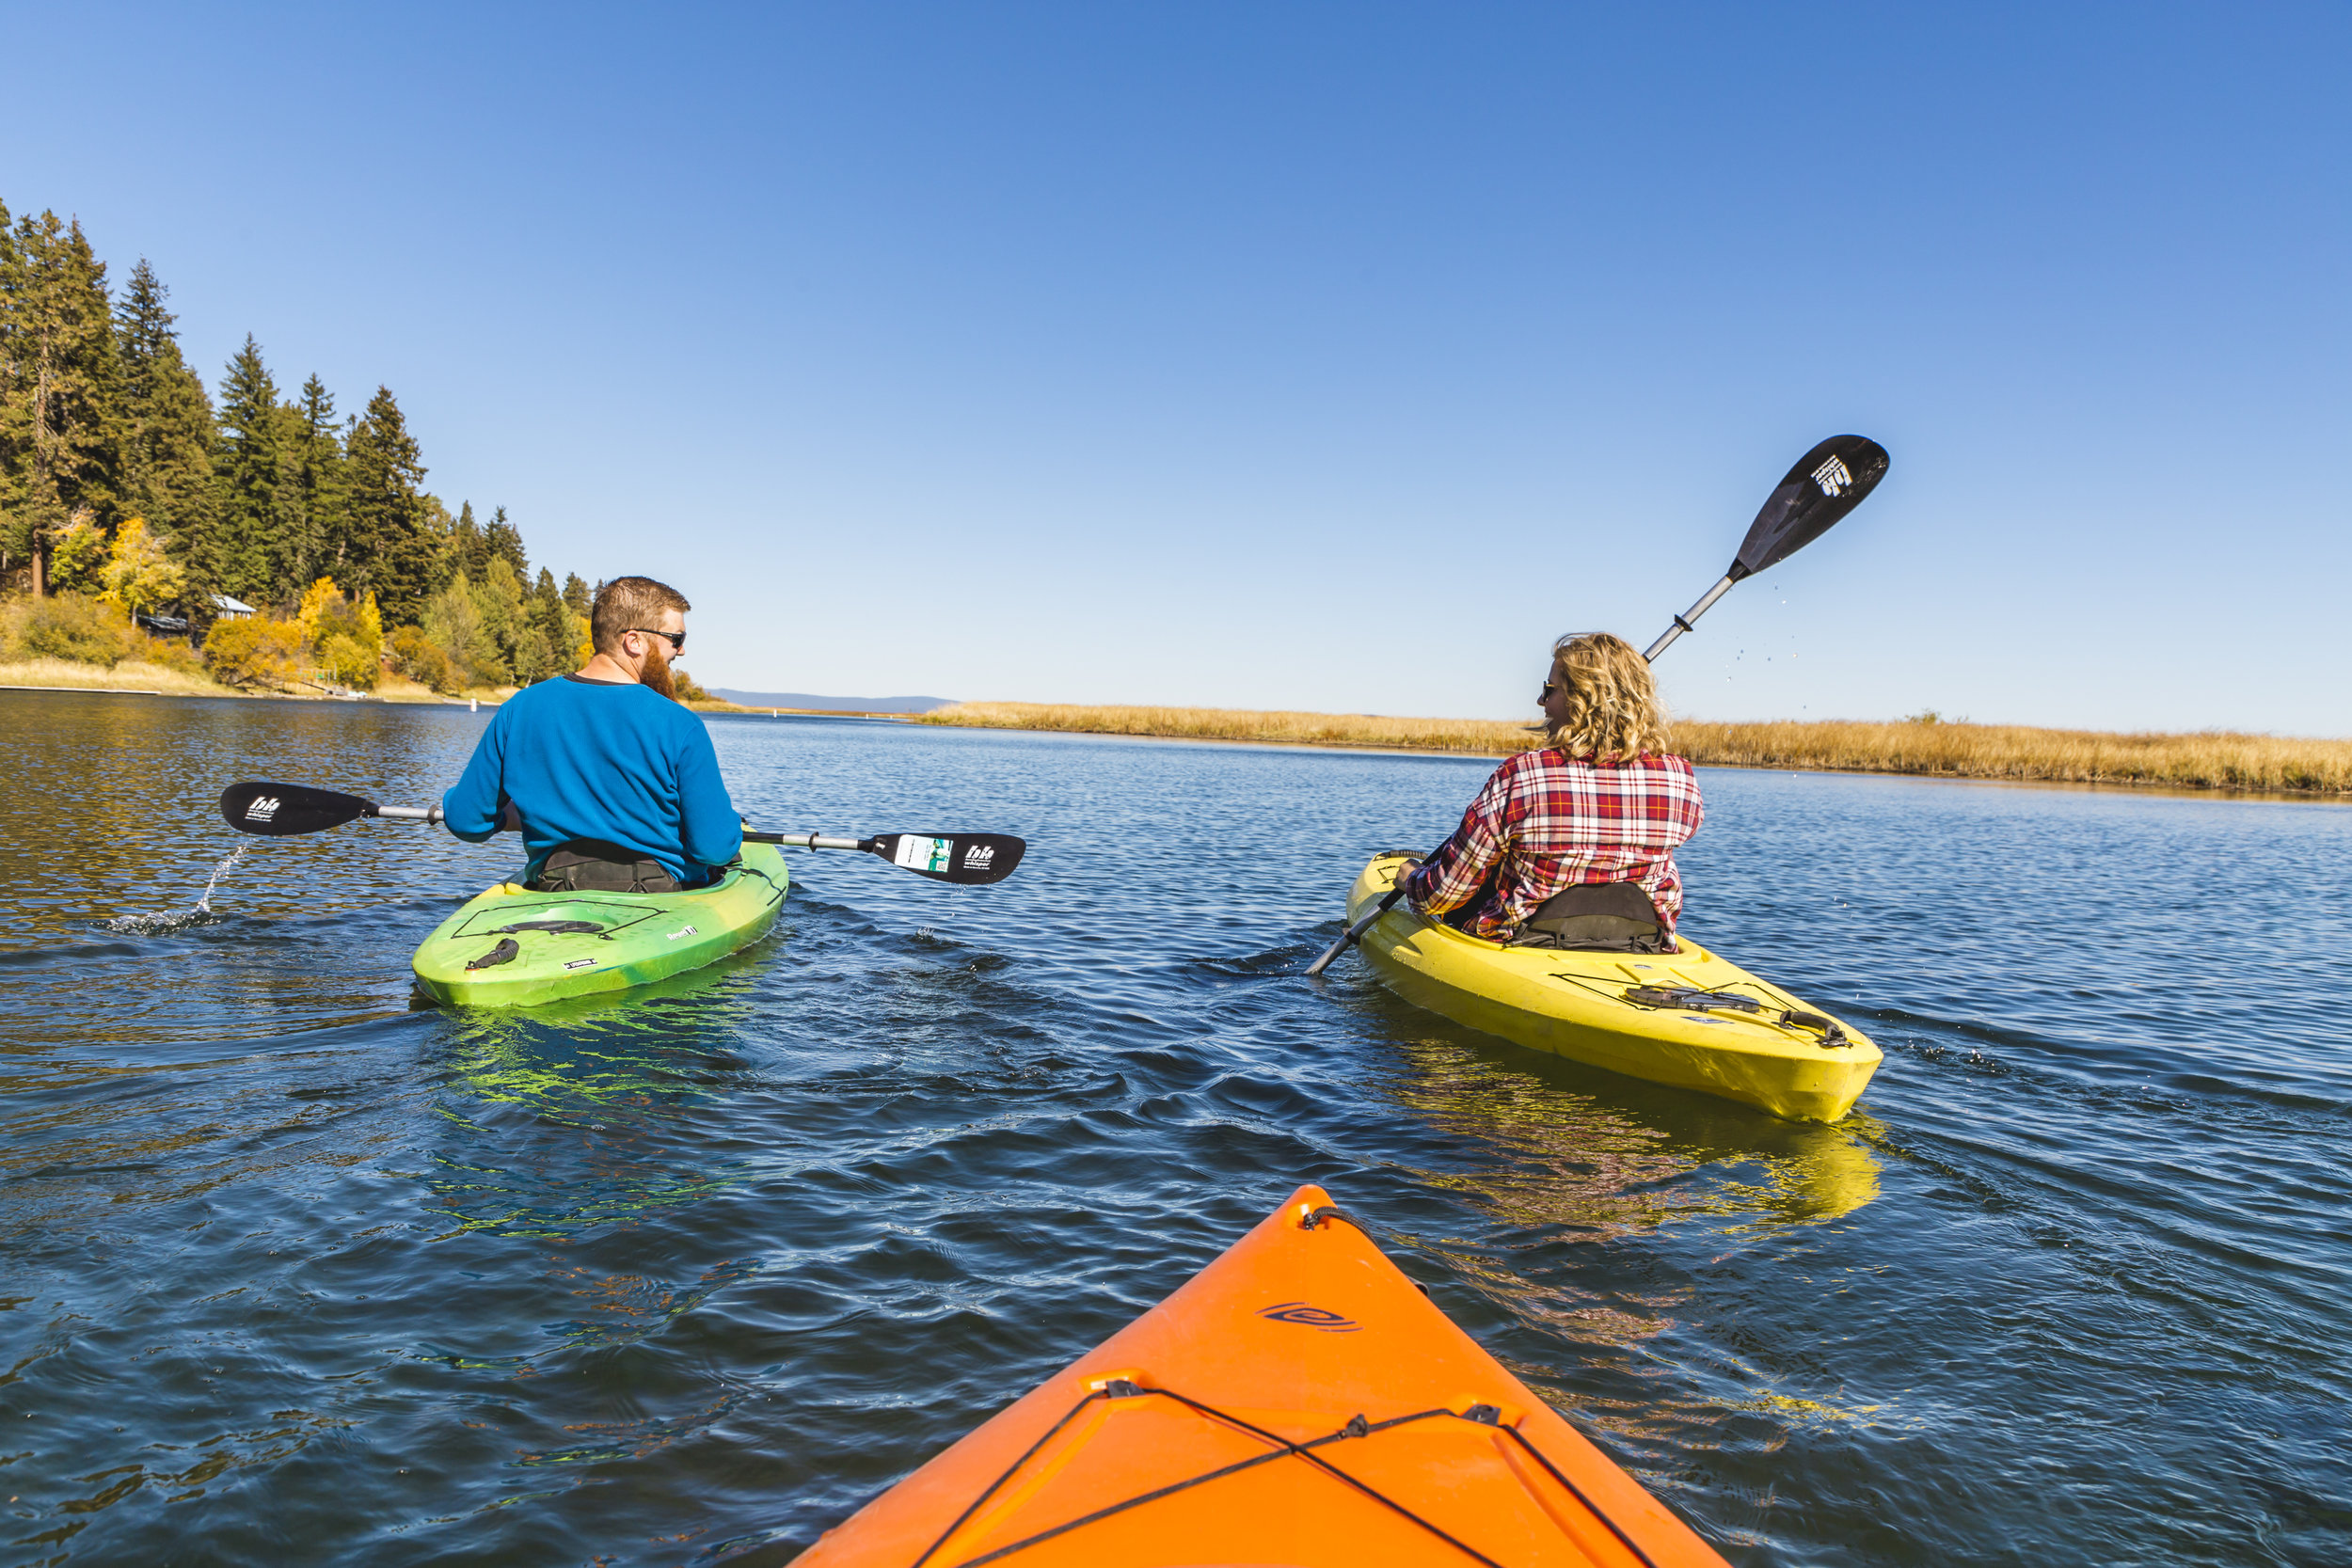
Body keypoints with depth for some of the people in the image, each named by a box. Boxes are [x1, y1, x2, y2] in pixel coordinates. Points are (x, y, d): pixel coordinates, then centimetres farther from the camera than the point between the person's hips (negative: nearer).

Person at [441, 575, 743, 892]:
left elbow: (465, 821, 3)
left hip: (552, 898, 6)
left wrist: (505, 814, 27)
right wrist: (732, 825, 10)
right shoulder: (679, 726, -16)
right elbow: (715, 849, -14)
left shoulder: (519, 709, -3)